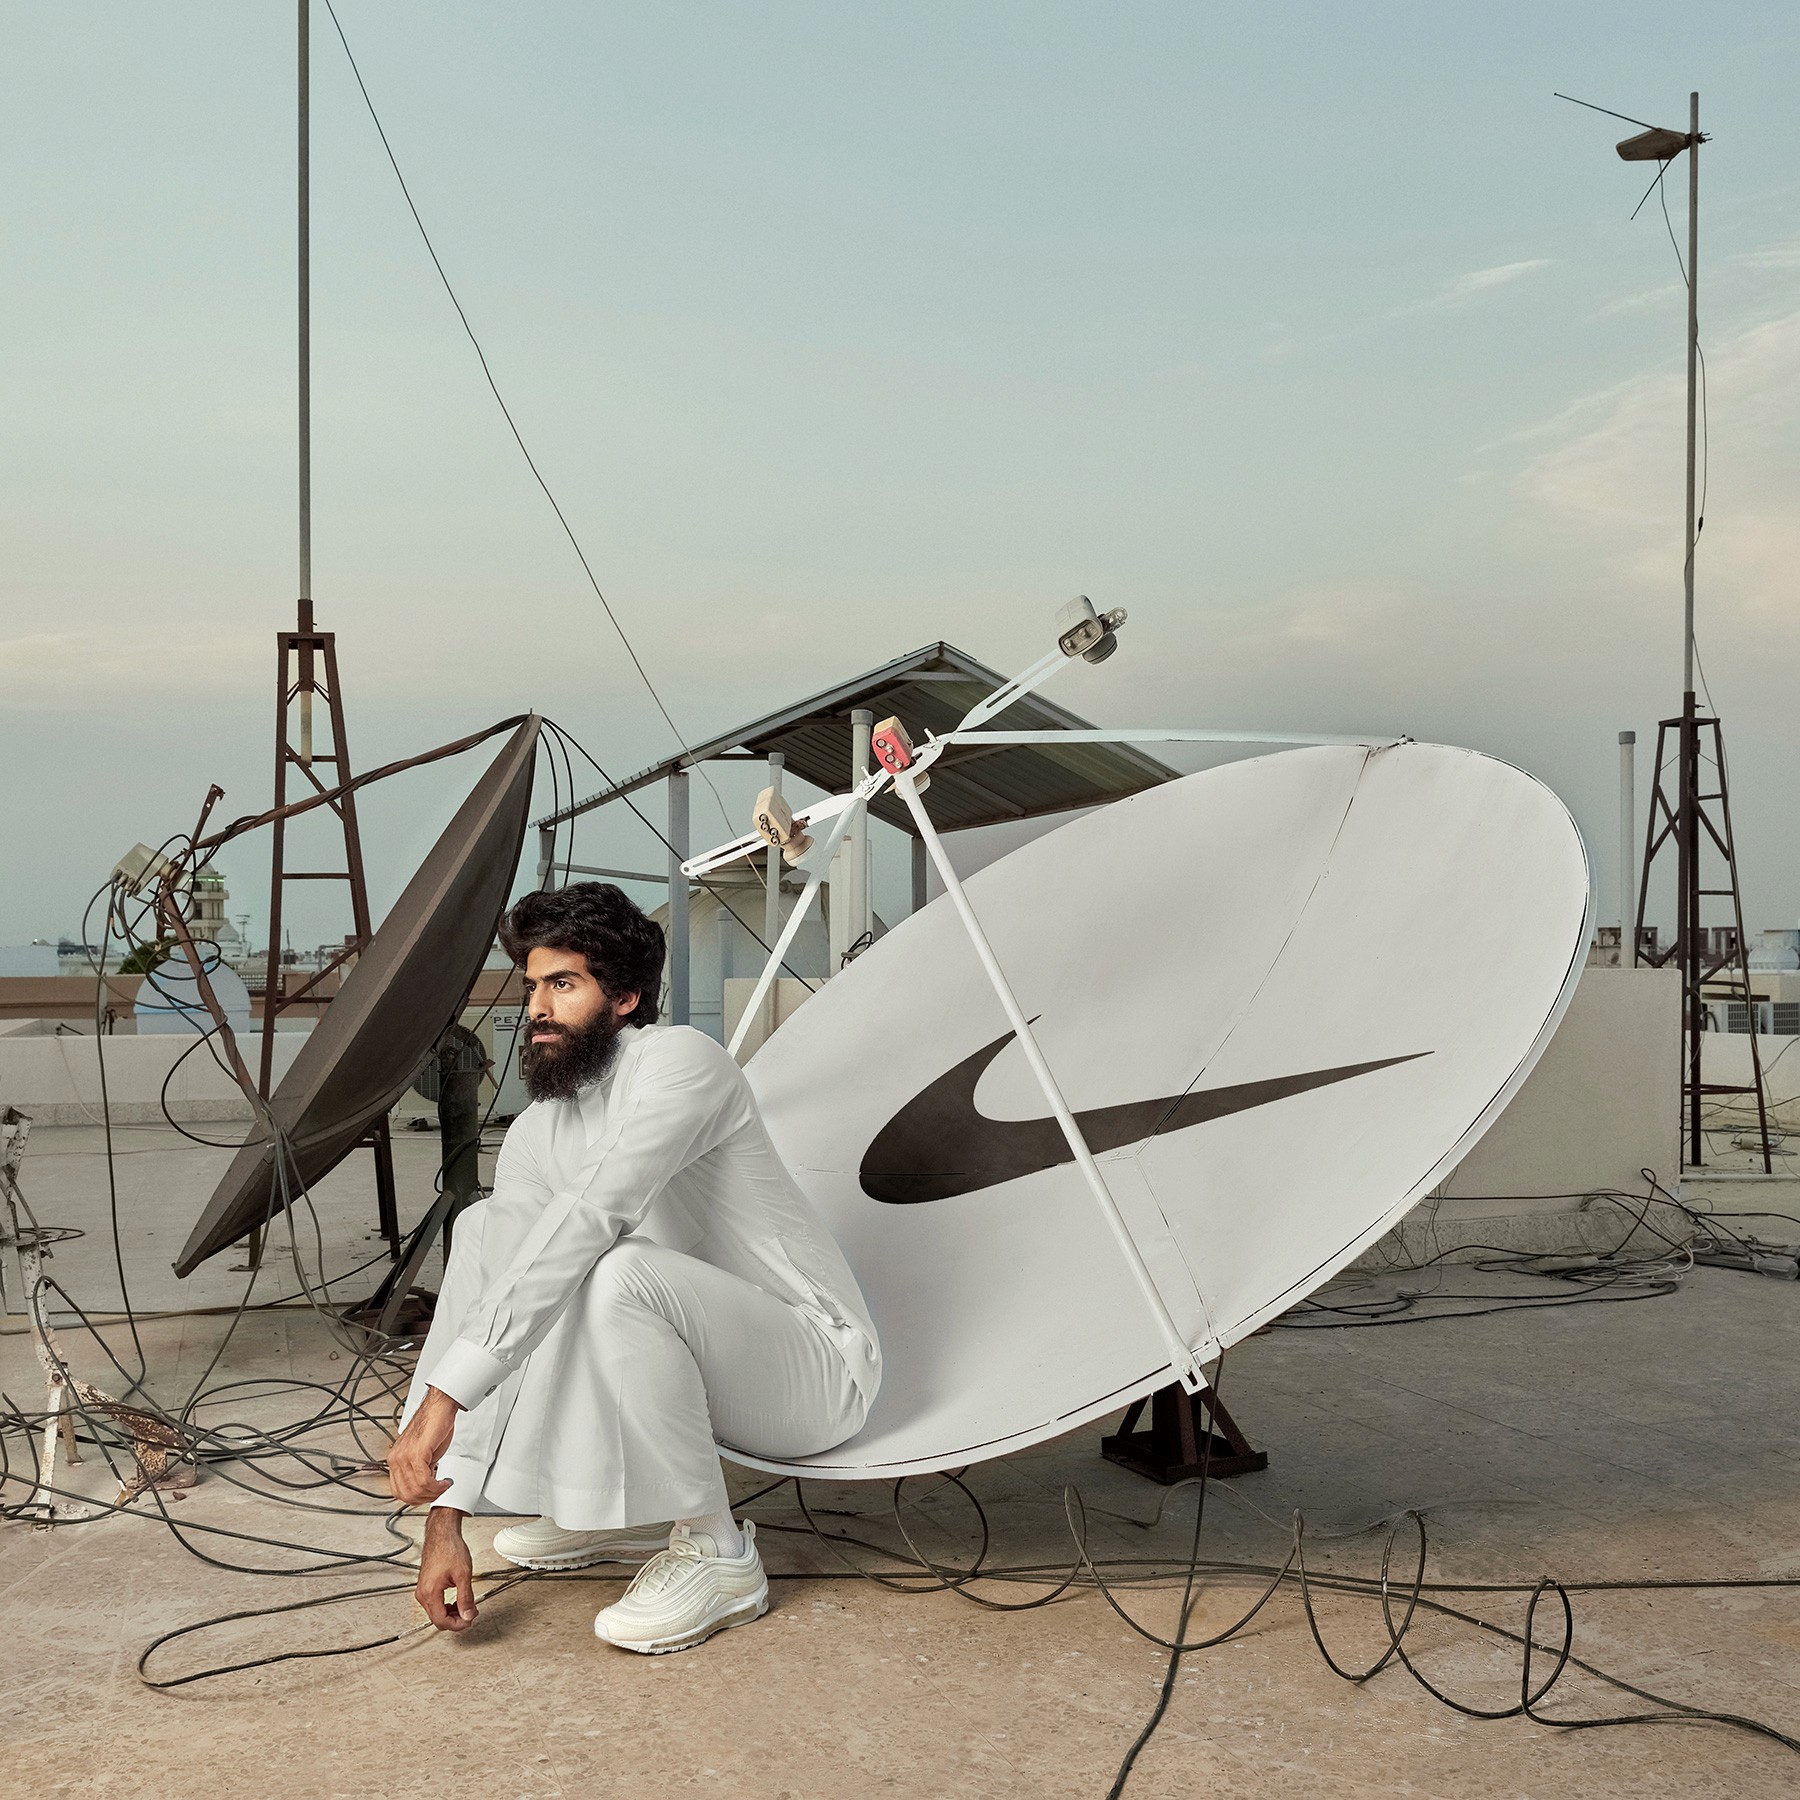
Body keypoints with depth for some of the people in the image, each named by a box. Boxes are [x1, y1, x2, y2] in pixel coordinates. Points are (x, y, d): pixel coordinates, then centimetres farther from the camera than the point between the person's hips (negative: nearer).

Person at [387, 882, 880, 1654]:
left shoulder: (679, 1060, -19)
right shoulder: (536, 1133, 3)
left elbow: (592, 1216, -33)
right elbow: (487, 1303, -2)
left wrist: (443, 1393, -37)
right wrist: (445, 1515, -10)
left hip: (813, 1367, -8)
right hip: (686, 1358, 8)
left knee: (617, 1272, -35)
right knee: (489, 1226, 1)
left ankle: (715, 1551, -15)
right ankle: (613, 1508, 5)